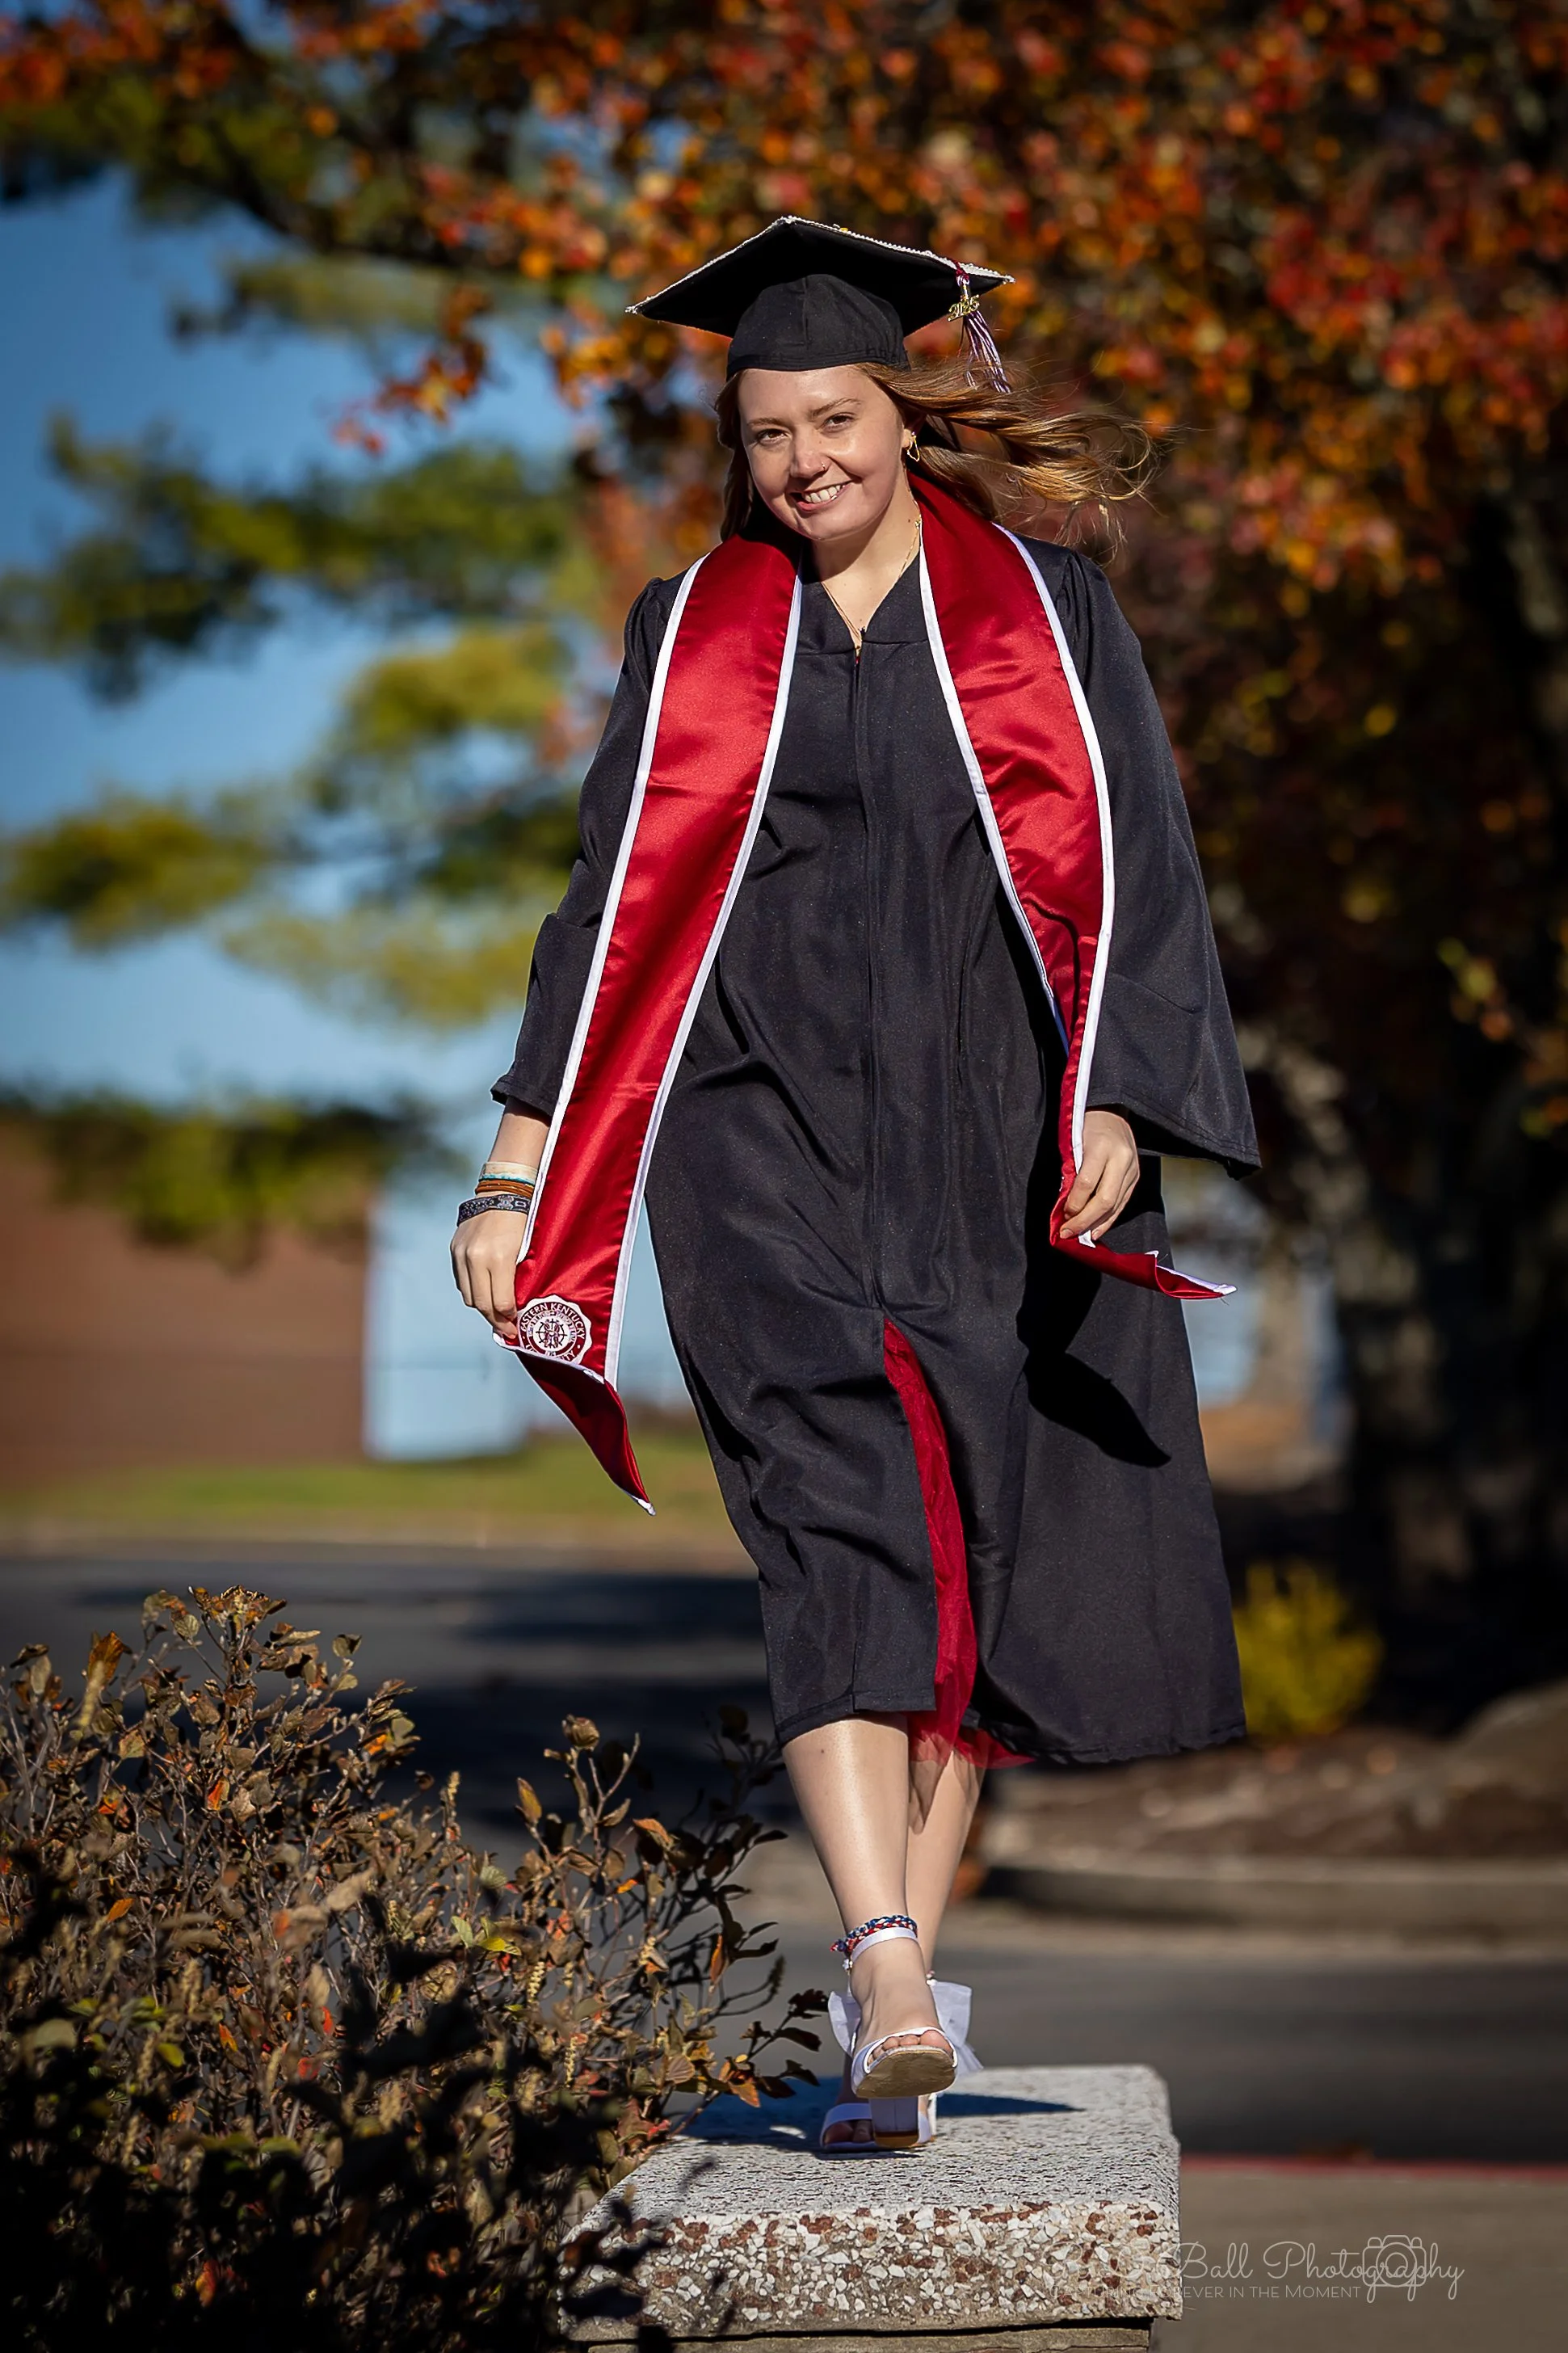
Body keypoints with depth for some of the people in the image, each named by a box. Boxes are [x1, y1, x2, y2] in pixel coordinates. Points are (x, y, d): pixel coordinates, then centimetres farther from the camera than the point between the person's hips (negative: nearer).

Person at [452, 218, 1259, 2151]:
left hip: (999, 1145, 1)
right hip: (773, 1142, -1)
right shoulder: (699, 637, 9)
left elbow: (1128, 870, 0)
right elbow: (620, 908, 9)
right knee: (840, 1523, -17)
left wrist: (1111, 1105, -15)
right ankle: (893, 1992, -27)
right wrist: (520, 1175, 3)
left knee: (985, 1557, 2)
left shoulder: (1042, 610, 6)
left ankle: (900, 1976, 13)